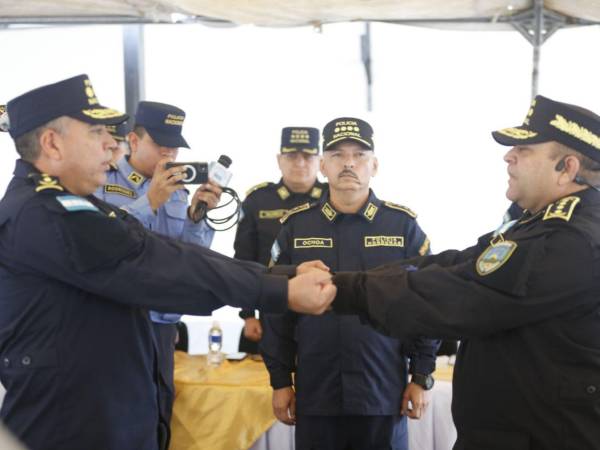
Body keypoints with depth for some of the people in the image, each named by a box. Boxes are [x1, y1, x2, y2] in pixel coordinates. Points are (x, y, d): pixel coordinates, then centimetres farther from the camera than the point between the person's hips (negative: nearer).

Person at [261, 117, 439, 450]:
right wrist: (280, 381, 2)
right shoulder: (296, 226, 1)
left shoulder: (403, 225, -1)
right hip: (315, 395, 1)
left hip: (385, 394, 0)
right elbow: (278, 310, 3)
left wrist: (422, 377, 0)